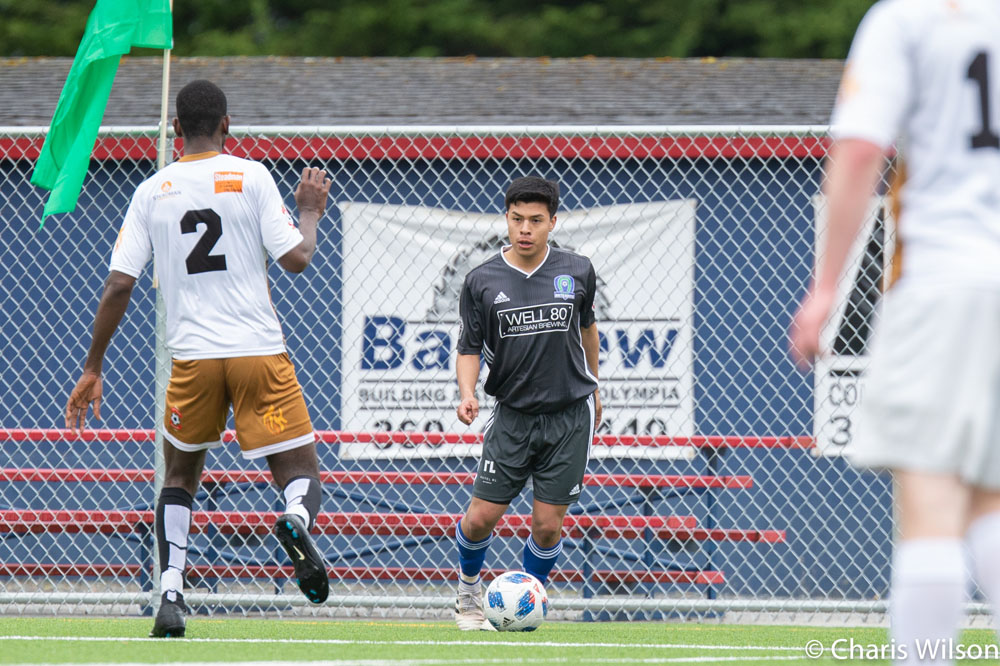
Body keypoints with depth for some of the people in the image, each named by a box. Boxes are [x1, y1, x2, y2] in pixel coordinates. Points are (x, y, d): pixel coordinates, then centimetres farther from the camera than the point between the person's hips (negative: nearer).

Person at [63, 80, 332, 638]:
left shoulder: (152, 191, 6)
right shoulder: (251, 177, 0)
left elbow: (119, 284, 1)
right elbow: (296, 258, -6)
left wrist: (93, 370, 8)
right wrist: (311, 212, 15)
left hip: (193, 356, 2)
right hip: (260, 351, -2)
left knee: (181, 476, 21)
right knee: (302, 475, 5)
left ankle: (171, 597, 4)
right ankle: (298, 520, -32)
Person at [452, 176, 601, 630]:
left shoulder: (577, 271, -1)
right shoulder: (482, 281, -4)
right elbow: (470, 348, 2)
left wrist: (592, 386, 28)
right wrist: (467, 393, -17)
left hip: (570, 414, 0)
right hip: (512, 416, 0)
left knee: (547, 525, -3)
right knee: (480, 517, -4)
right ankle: (469, 591, 26)